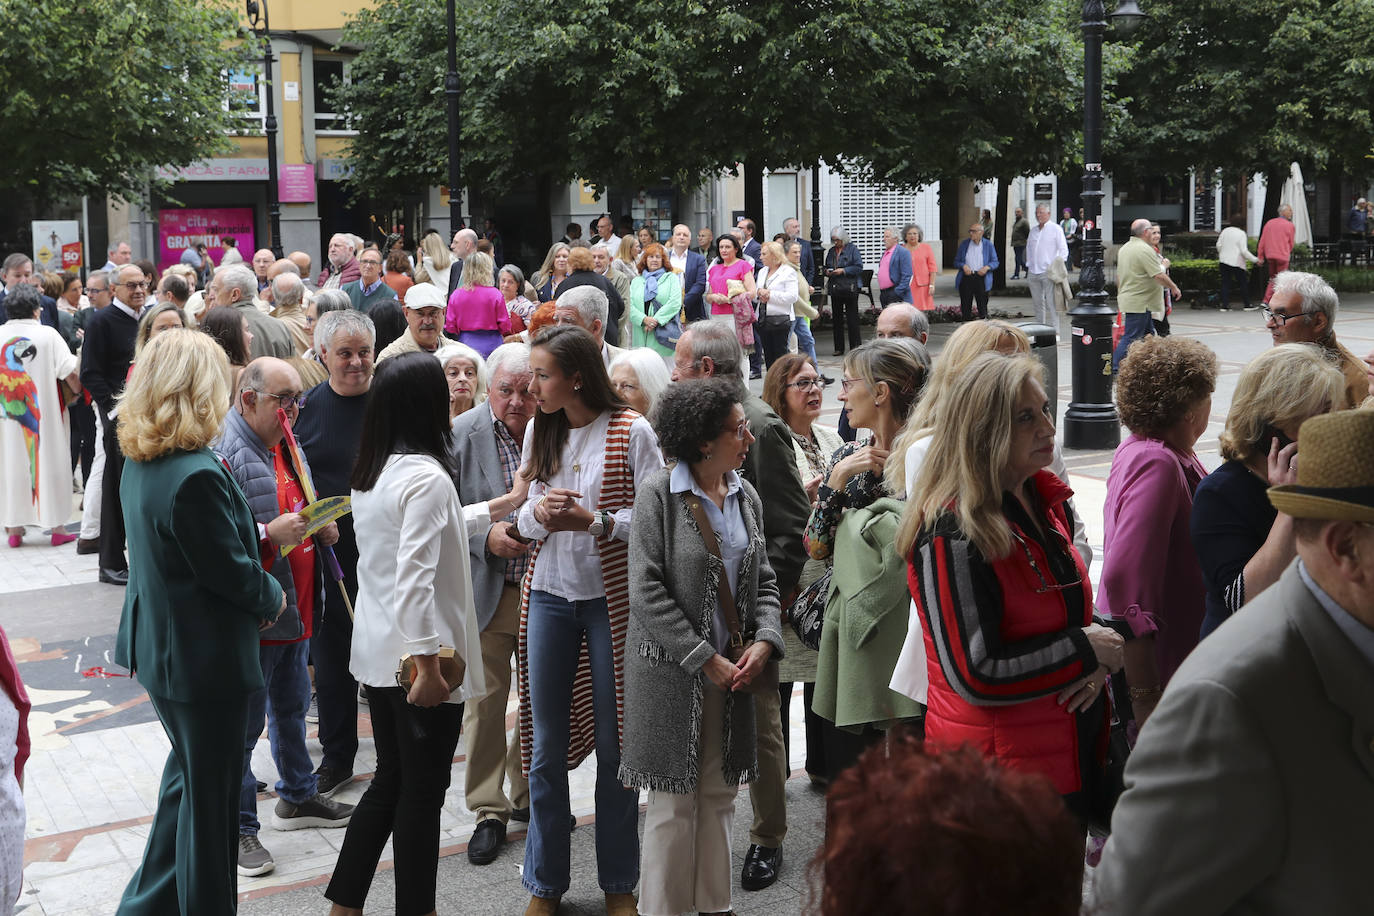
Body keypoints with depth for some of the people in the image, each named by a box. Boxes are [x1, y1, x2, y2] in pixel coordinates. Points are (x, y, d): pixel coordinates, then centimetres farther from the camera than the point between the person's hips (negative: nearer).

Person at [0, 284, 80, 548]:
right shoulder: (48, 335, -9)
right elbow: (71, 375, -12)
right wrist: (78, 389, 5)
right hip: (46, 414, -3)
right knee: (49, 463, 5)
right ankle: (56, 528, 8)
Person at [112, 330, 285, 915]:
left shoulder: (141, 463, 2)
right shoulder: (197, 476, -27)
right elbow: (231, 570, -20)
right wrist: (272, 598, -2)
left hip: (158, 646, 10)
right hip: (206, 656, -10)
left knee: (189, 773, 25)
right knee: (211, 795, 7)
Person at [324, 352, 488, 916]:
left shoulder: (371, 472, 7)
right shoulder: (427, 476, -20)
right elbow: (414, 578, -26)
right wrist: (427, 664, -25)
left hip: (376, 652, 9)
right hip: (417, 657, -9)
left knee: (389, 781, 19)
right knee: (422, 790, 6)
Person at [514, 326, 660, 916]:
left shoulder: (631, 432, -8)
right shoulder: (539, 432, 7)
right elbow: (524, 517, 12)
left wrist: (594, 521, -20)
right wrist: (538, 514, -11)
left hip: (612, 596, -4)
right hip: (549, 594, 4)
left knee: (614, 743, 6)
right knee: (545, 744, 9)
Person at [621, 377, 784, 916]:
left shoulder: (745, 497, 7)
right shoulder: (657, 497, -11)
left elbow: (763, 579, 13)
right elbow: (647, 593, -14)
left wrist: (765, 640, -5)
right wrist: (705, 659, -16)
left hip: (733, 669, 5)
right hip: (671, 670, -5)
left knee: (719, 793, 13)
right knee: (674, 801, 1)